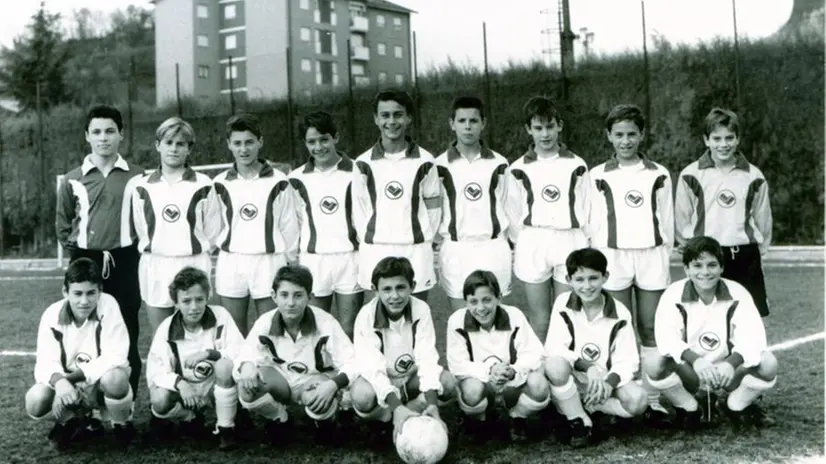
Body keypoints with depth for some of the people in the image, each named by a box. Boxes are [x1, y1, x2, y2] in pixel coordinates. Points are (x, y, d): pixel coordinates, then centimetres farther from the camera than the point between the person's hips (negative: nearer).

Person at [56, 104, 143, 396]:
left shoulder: (136, 177, 2)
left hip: (124, 263, -1)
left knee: (126, 333, 2)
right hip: (85, 262, 1)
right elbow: (63, 224, 14)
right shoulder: (74, 179, 6)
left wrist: (131, 250, 1)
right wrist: (78, 253, 7)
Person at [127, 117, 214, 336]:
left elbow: (212, 231, 5)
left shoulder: (203, 185, 1)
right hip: (155, 268, 2)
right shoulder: (141, 186, 6)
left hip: (193, 266, -2)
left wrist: (192, 249, 7)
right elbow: (139, 229, 12)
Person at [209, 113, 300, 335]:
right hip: (230, 265, 2)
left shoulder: (278, 181, 0)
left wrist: (290, 266, 2)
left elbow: (289, 226, 3)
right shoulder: (221, 183, 6)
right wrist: (213, 257, 5)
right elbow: (214, 227, 9)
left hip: (269, 262, -2)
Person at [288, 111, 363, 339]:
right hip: (313, 260, 2)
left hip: (349, 258, -1)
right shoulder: (298, 178, 5)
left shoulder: (354, 173, 0)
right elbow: (295, 220, 11)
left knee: (349, 331, 1)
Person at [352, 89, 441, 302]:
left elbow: (433, 207, 6)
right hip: (375, 253, 0)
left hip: (416, 252, 0)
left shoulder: (424, 161, 3)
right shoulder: (364, 163, 4)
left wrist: (424, 242, 0)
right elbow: (359, 208, 8)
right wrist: (370, 242, 0)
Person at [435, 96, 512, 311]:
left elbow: (506, 207, 9)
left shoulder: (498, 164, 5)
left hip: (492, 248, 1)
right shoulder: (441, 165, 1)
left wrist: (511, 245, 7)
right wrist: (435, 244, 0)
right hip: (455, 250, -1)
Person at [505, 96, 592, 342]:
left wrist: (583, 244, 5)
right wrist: (520, 245, 5)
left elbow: (586, 209, 9)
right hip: (532, 243, 0)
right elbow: (513, 212, 9)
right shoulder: (520, 168, 5)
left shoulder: (576, 165, 7)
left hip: (569, 242, 0)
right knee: (539, 318, 2)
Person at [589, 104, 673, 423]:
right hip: (613, 257, 0)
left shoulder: (658, 175, 9)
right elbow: (592, 223, 6)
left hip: (651, 256, 1)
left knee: (651, 330, 1)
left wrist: (664, 258, 6)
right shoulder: (598, 176, 7)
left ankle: (653, 400, 4)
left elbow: (667, 221, 11)